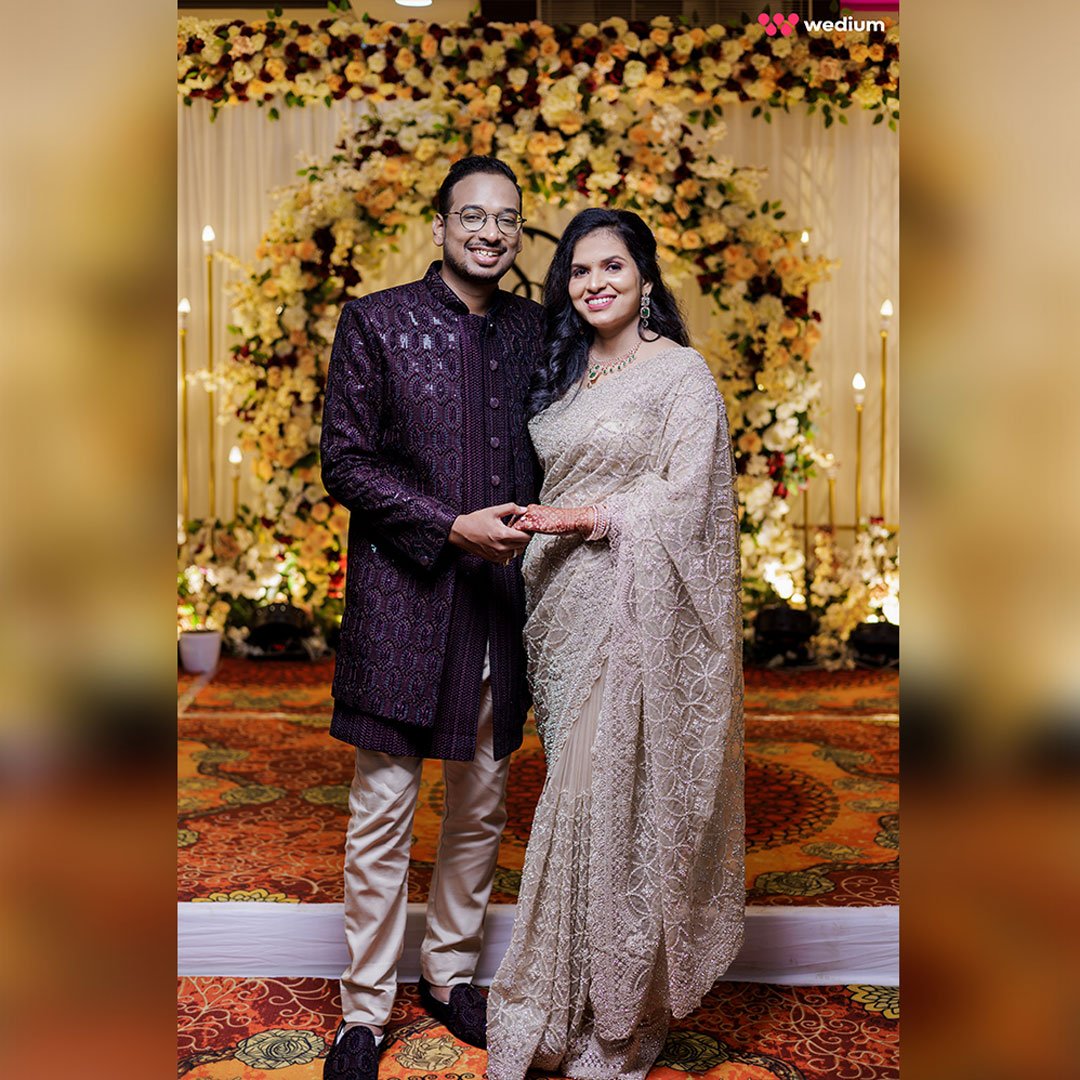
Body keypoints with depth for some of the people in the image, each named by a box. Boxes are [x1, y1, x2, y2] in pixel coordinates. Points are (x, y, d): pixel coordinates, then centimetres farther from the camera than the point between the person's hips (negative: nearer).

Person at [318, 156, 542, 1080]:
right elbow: (345, 463, -7)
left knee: (482, 807, 15)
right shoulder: (375, 322, -2)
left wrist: (531, 534, -1)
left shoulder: (534, 329, 9)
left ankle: (452, 971, 35)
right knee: (383, 815, 4)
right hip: (404, 599, -4)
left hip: (500, 601, 4)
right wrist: (453, 527, -16)